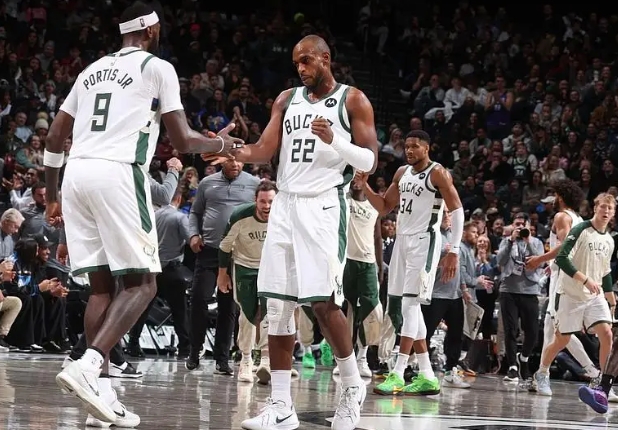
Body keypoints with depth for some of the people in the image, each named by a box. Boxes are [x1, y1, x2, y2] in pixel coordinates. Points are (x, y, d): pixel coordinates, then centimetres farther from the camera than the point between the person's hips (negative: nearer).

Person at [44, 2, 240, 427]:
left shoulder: (92, 70, 24)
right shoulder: (158, 67, 6)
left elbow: (54, 138, 23)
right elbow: (182, 141, 4)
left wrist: (52, 197, 32)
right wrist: (220, 144, 24)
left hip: (77, 172, 7)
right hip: (118, 173, -6)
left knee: (102, 284, 11)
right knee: (140, 283, -3)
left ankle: (101, 390, 3)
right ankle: (87, 365, -23)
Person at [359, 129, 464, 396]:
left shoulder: (438, 173, -9)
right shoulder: (402, 173, 14)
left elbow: (457, 211, -12)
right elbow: (384, 207, 20)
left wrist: (454, 251, -19)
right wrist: (364, 185, 3)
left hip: (424, 242, -8)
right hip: (403, 241, 9)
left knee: (410, 305, -14)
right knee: (410, 307, 7)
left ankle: (398, 374, -17)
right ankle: (426, 376, 11)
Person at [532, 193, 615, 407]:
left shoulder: (609, 240, 10)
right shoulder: (580, 230, -12)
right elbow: (562, 258, -20)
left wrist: (612, 301, 19)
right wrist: (585, 280, -28)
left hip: (595, 296, 5)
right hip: (570, 294, -5)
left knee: (606, 335, -14)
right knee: (562, 340, 3)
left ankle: (604, 386, -10)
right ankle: (541, 375, 28)